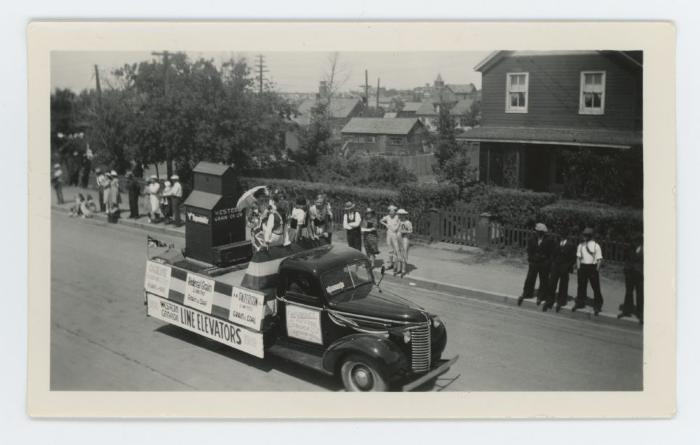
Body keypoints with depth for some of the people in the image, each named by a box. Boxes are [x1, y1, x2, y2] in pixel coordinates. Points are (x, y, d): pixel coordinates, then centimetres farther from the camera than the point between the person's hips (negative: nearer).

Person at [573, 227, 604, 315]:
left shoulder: (596, 245, -5)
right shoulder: (581, 245, 7)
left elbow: (599, 259, -5)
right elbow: (578, 257, 12)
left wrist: (596, 269, -11)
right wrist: (578, 267, 4)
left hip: (593, 267, -4)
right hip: (583, 267, 4)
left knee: (596, 287, 0)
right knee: (581, 286, 11)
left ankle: (597, 305, 9)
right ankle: (579, 303, 25)